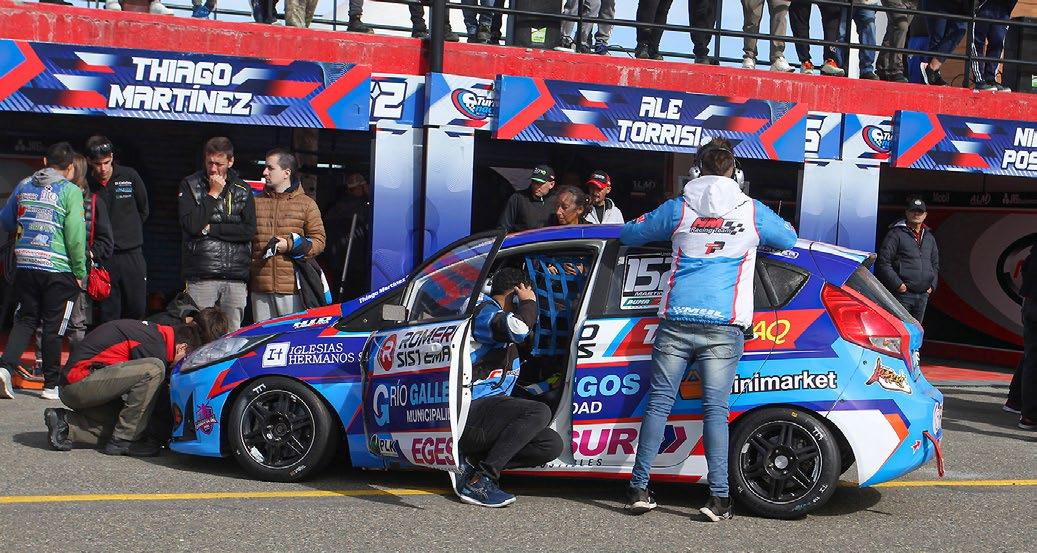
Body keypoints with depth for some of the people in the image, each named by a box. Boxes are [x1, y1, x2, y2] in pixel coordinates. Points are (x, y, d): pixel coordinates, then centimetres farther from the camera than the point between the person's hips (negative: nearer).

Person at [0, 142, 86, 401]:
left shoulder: (23, 186, 8)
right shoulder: (71, 191, -7)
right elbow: (75, 235, -13)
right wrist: (80, 272, -5)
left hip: (25, 266, 4)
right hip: (58, 269, -4)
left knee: (25, 319, 15)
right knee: (54, 327, 5)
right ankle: (51, 385, 12)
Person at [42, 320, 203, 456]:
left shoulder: (153, 332, 17)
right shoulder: (155, 345, -13)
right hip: (81, 381, -11)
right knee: (154, 370, -21)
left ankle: (65, 423, 8)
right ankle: (123, 440, -15)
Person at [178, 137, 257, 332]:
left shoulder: (243, 190, 11)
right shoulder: (190, 185, 6)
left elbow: (249, 230, 0)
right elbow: (191, 225, -8)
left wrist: (211, 229, -6)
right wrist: (213, 193, -6)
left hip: (235, 278, 2)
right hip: (201, 276, -2)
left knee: (232, 336, 3)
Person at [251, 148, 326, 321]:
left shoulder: (306, 204, 6)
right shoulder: (256, 202, 15)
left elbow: (319, 241, 3)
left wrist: (290, 245, -12)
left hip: (292, 288, -3)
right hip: (260, 288, 3)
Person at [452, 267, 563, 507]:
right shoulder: (486, 312, -4)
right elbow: (518, 328, -26)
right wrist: (528, 302, -8)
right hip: (471, 410, -10)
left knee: (552, 445, -4)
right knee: (539, 412, -28)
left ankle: (471, 463, -5)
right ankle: (479, 481, -26)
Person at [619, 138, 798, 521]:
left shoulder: (678, 209, 6)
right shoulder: (753, 213, 7)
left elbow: (629, 234, 18)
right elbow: (789, 239, 26)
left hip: (677, 321, 1)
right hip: (723, 328, 0)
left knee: (659, 401, 6)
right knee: (715, 409, -1)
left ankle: (639, 488, 5)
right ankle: (719, 498, -4)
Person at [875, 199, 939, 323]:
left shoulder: (929, 238, 19)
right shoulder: (896, 234, -3)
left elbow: (935, 264, 28)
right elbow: (883, 262, -9)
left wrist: (932, 285, 12)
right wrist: (898, 284, -14)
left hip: (923, 295, 7)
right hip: (902, 293, -6)